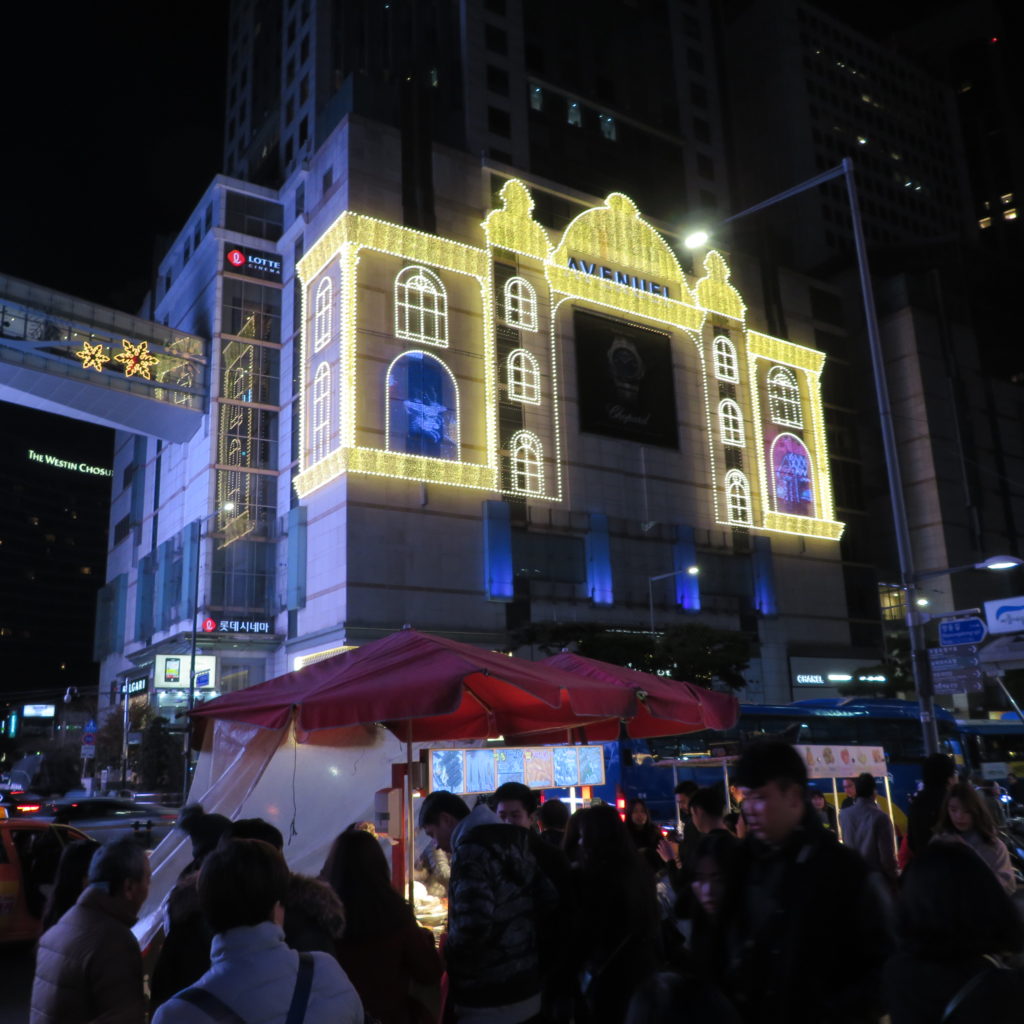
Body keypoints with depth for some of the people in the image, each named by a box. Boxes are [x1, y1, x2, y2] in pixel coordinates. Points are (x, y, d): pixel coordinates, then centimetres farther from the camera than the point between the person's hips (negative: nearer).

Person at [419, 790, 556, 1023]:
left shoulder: (471, 849, -19)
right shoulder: (513, 843, 7)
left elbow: (473, 924, -28)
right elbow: (549, 901, 5)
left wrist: (444, 958, -11)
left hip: (488, 1000, -8)